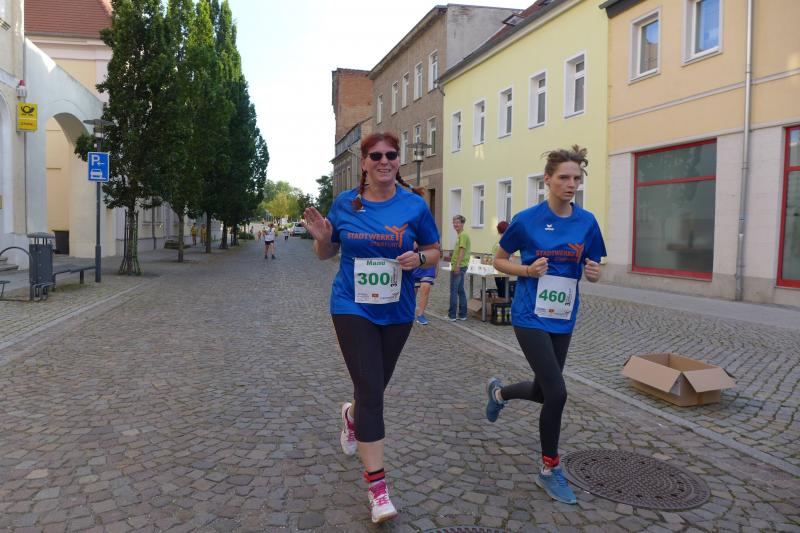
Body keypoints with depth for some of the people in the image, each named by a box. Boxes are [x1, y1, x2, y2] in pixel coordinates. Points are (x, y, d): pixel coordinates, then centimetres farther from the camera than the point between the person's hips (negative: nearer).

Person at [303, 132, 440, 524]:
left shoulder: (415, 205, -4)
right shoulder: (344, 203, -2)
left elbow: (434, 251, 5)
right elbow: (325, 254, 7)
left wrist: (419, 258, -18)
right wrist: (321, 237, -15)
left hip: (397, 312, 2)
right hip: (352, 308, -2)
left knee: (376, 385, 18)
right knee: (371, 390, -8)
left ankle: (352, 414, 55)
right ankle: (376, 485, 2)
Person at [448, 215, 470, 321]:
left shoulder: (463, 235, -13)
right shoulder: (460, 235, 16)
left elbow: (462, 250, -20)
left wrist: (457, 265, -24)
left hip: (458, 267, -10)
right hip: (460, 267, 10)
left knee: (453, 291, -3)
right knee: (460, 290, 12)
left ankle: (452, 315, 2)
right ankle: (462, 314, 18)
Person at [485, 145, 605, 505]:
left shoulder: (587, 223, 1)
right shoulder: (526, 220, -9)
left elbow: (592, 272, 10)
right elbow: (498, 261, 2)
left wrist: (593, 272, -13)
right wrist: (528, 270, -16)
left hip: (563, 319, 5)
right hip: (530, 317, -5)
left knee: (544, 392, 14)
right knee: (557, 393, -12)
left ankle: (498, 392, 48)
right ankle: (549, 470, 11)